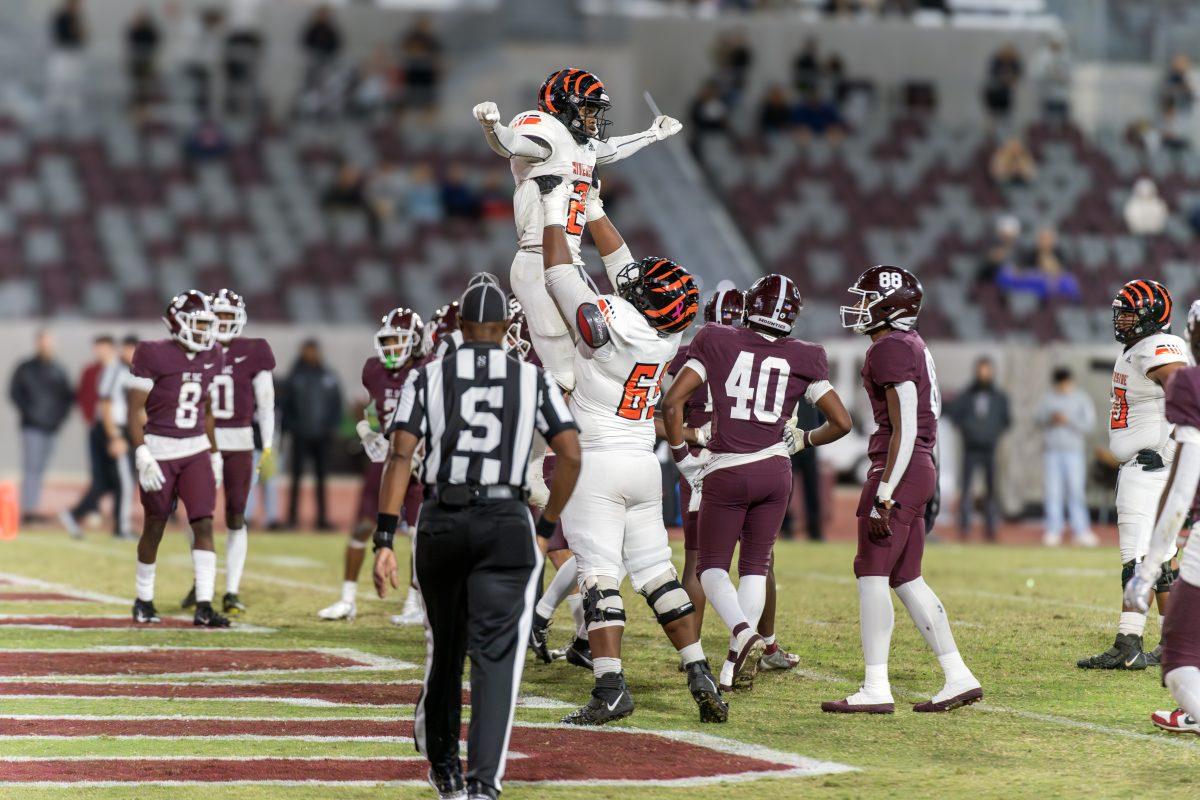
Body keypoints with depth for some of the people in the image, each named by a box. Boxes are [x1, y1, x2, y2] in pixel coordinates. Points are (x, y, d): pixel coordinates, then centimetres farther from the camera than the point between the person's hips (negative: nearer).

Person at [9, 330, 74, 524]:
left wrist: (62, 413, 5)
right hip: (32, 427, -5)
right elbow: (14, 392, -3)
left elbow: (68, 395, 19)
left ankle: (33, 510, 9)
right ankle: (26, 510, -13)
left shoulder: (58, 370, 12)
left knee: (40, 469, 6)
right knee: (31, 468, -11)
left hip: (51, 427, 5)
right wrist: (28, 412, -10)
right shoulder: (26, 368, -1)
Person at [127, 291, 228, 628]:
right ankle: (143, 601, 25)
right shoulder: (154, 355, -11)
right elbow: (135, 409, -10)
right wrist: (142, 455, -17)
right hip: (159, 450, -4)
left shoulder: (211, 358, 7)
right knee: (154, 528, 7)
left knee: (204, 525, -8)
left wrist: (215, 455, 16)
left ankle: (204, 607, -11)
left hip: (196, 450, 4)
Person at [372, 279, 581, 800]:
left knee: (445, 645, 19)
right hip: (506, 523, -1)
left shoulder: (428, 377, 5)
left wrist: (384, 542, -5)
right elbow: (571, 455, 0)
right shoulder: (534, 381, 7)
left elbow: (400, 456, -4)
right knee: (496, 655, -5)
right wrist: (546, 528, 11)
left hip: (441, 523, 2)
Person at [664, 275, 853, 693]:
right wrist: (803, 440, 21)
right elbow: (841, 422, 2)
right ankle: (736, 665, 5)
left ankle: (744, 633, -16)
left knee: (712, 565, 11)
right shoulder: (802, 359, 2)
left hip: (725, 472, -2)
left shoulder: (716, 342, -2)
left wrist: (682, 456, 4)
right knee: (755, 566, 15)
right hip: (775, 469, 2)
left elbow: (672, 401, -7)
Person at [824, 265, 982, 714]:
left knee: (872, 575, -6)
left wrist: (883, 496, -21)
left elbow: (905, 429, -18)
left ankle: (877, 690, -7)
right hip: (921, 470, 10)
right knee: (906, 580, 12)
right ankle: (959, 678, 12)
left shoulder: (890, 349, -13)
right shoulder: (911, 344, 17)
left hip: (898, 471, -10)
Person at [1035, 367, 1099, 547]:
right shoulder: (1048, 399, 12)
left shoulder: (1081, 399, 2)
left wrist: (1068, 420, -15)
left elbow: (1089, 424, -3)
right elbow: (1038, 420, 13)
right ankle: (1053, 531, 0)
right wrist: (1050, 419, -8)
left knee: (1076, 490, -7)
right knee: (1053, 492, -1)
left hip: (1074, 451, -3)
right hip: (1052, 451, 3)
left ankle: (1081, 531, -6)